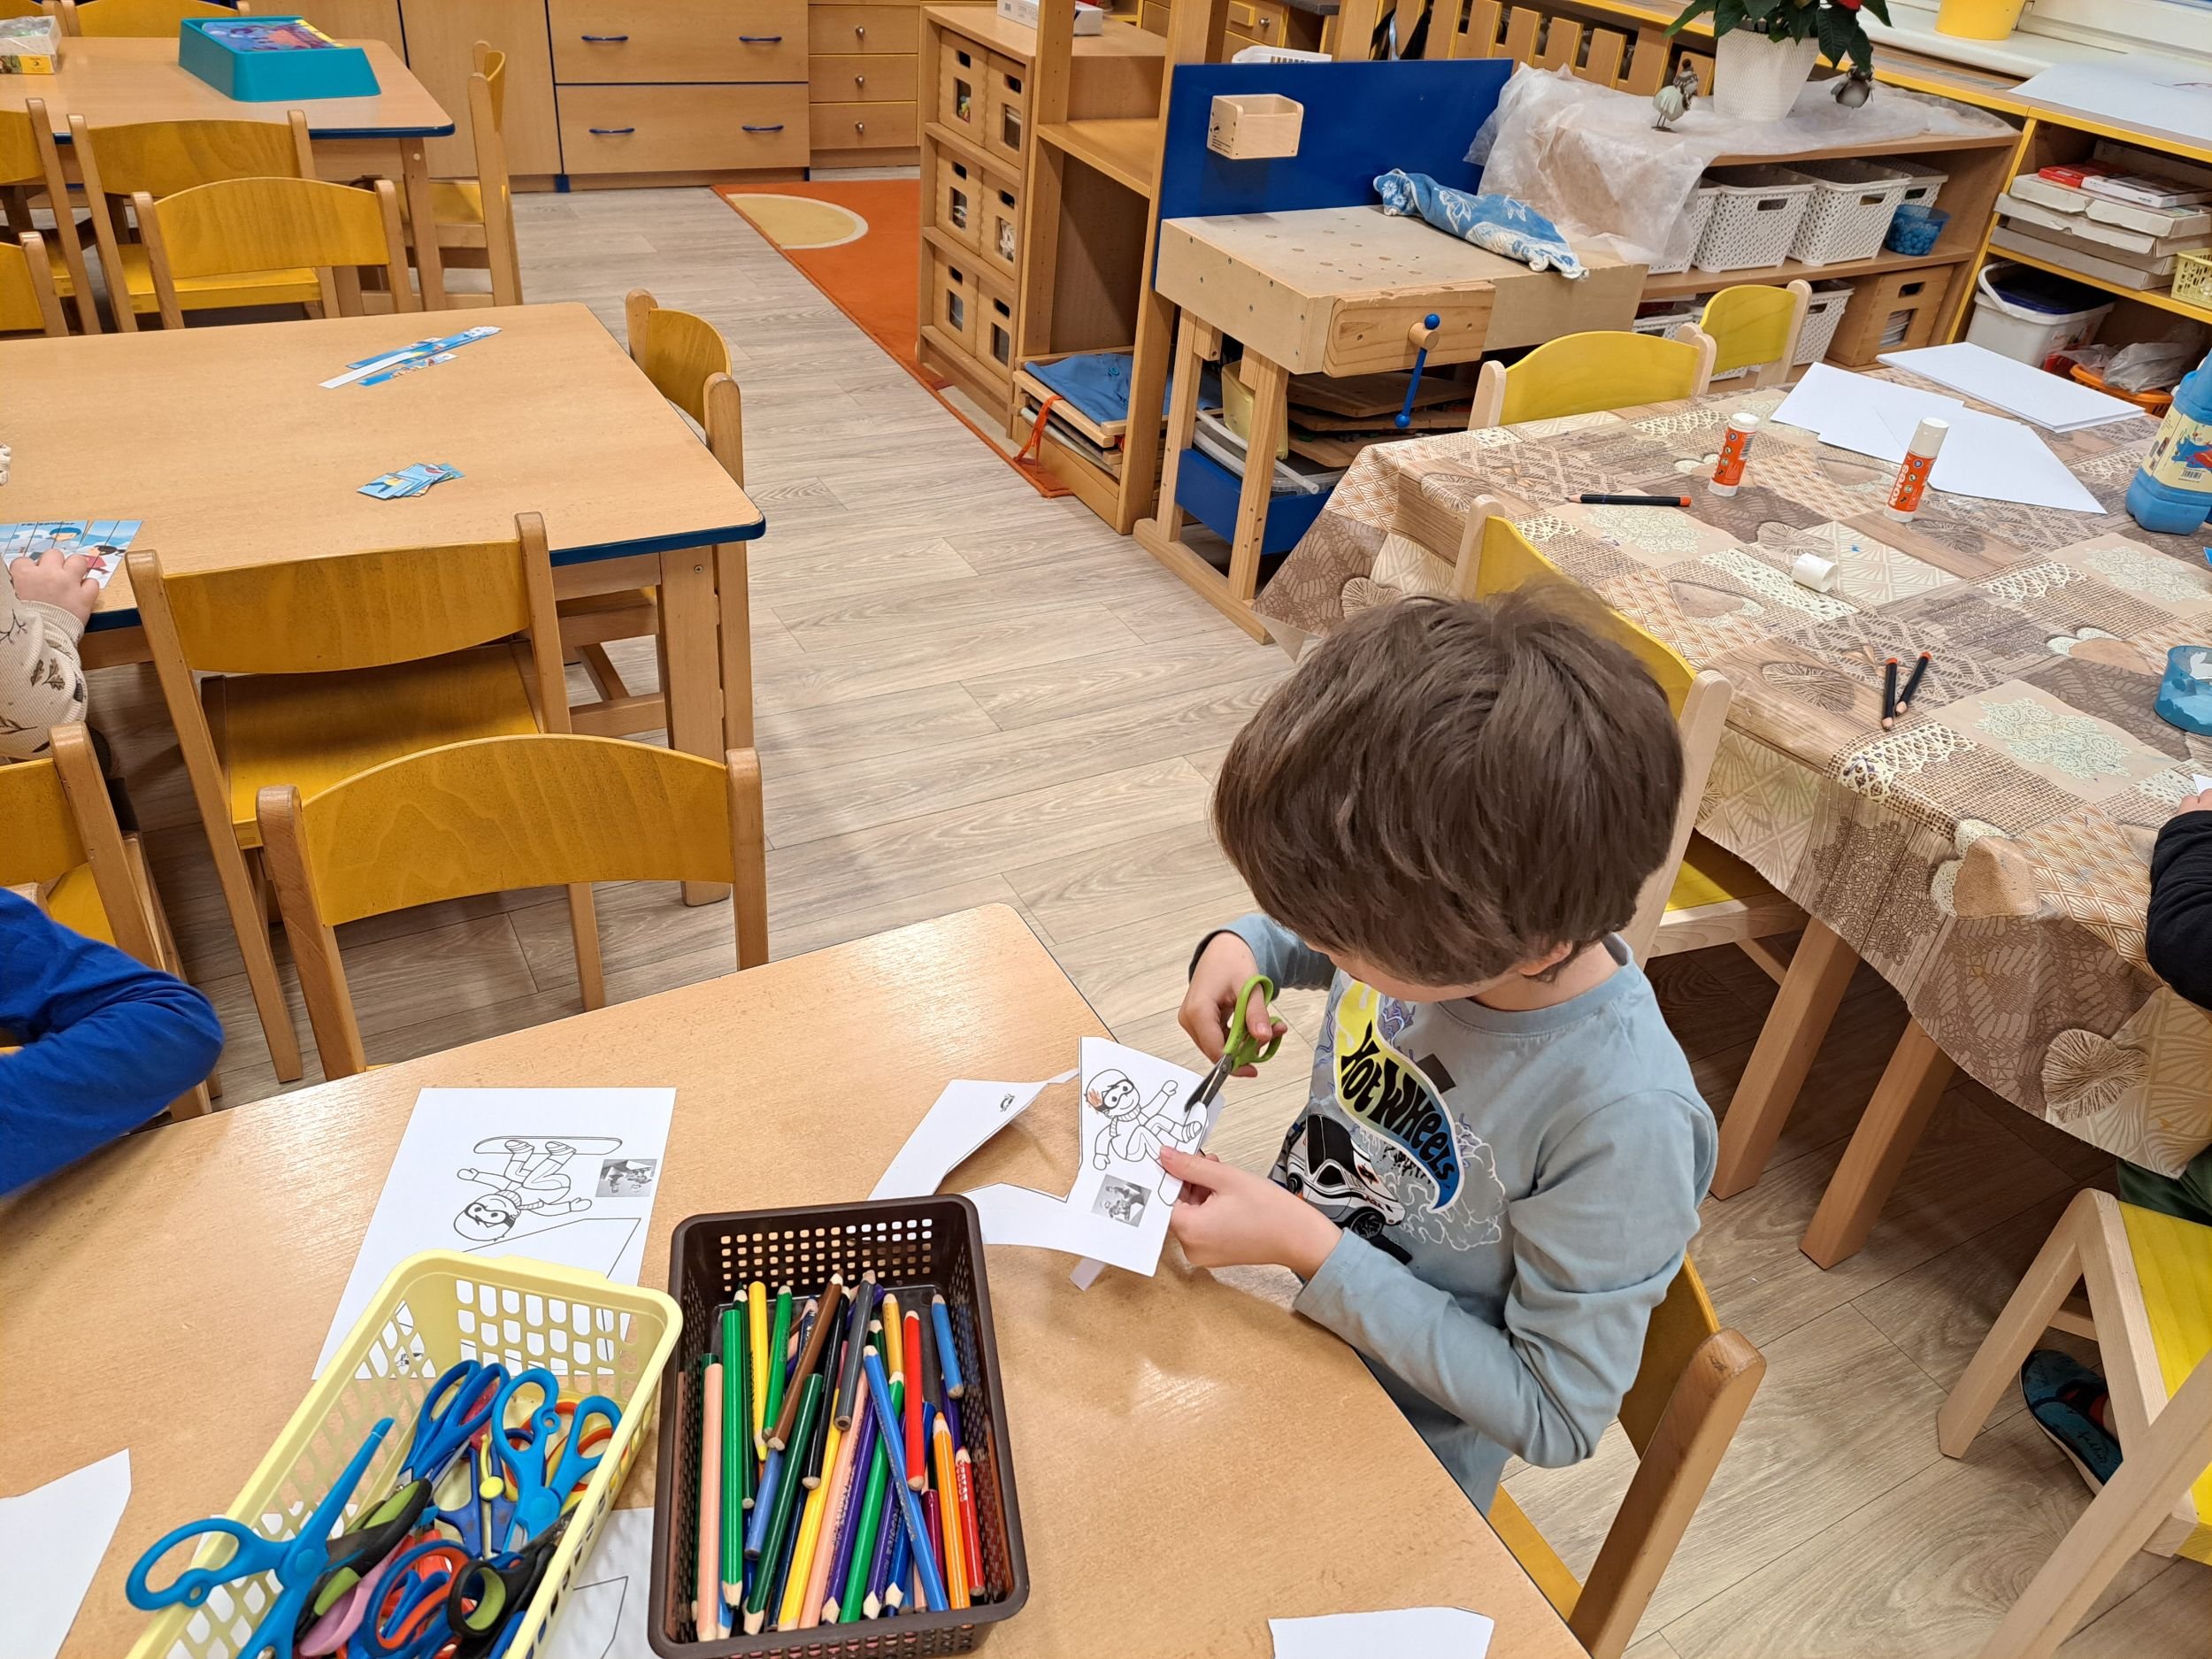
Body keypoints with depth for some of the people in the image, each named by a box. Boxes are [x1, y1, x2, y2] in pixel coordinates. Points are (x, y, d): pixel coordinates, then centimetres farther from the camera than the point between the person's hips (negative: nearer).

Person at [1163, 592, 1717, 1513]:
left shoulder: (1623, 1123, -37)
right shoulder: (1442, 929, -19)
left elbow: (1556, 1415, -25)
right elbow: (1320, 930, 7)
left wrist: (1309, 1248, -31)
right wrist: (1242, 945, -16)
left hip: (1400, 1471, -5)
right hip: (1295, 1307, 5)